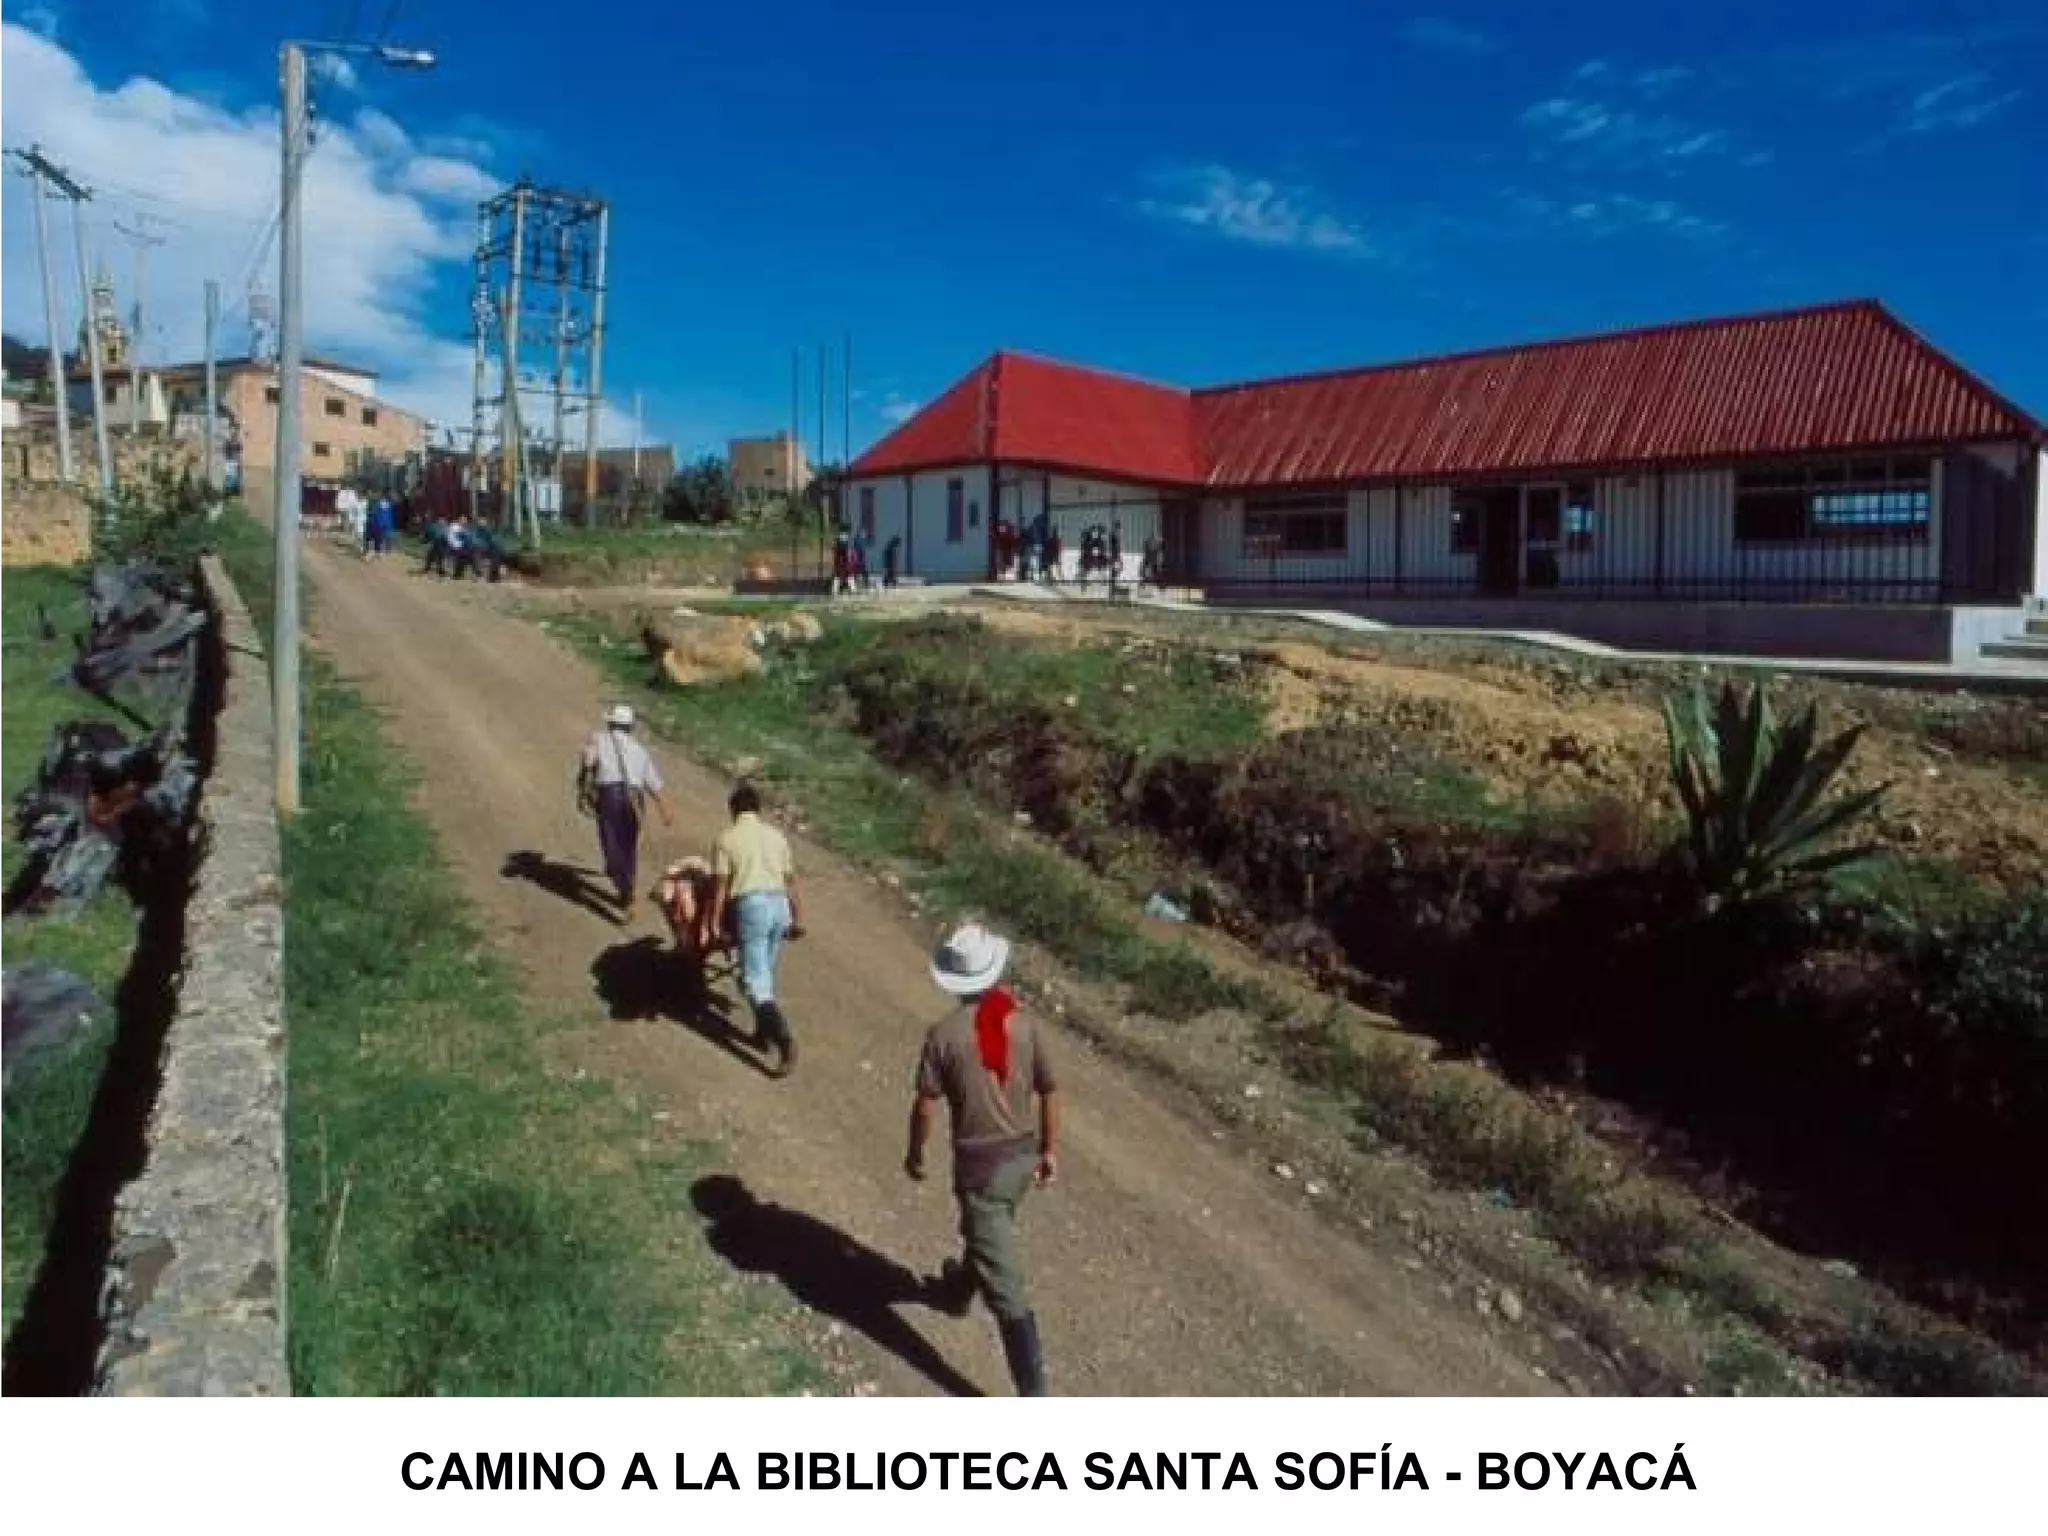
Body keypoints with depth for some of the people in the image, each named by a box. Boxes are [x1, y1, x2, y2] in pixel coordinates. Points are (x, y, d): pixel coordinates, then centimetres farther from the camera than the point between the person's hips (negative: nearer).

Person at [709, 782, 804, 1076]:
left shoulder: (727, 839, 1)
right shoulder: (776, 836, 14)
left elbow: (721, 885, -4)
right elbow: (791, 881, 17)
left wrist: (715, 922, 1)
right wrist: (797, 917, 25)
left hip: (751, 906, -6)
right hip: (779, 905, 6)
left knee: (755, 981, -5)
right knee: (765, 973, 22)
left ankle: (784, 1038, -18)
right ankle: (765, 1031, 28)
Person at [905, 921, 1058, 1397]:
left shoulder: (944, 1033, -17)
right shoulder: (1023, 1025, -5)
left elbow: (925, 1104, -12)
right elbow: (1050, 1092, 2)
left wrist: (915, 1153, 6)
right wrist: (1050, 1150, 15)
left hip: (980, 1164, -6)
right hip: (1022, 1157, 6)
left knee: (1006, 1288, 0)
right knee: (985, 1234, 34)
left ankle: (1034, 1396, 2)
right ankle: (958, 1290, 62)